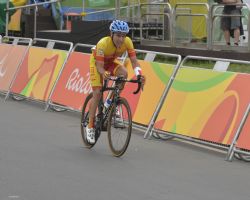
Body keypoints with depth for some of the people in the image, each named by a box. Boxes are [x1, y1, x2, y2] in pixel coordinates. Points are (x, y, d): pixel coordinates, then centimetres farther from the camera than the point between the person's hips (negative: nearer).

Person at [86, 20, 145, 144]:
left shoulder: (127, 42, -27)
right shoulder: (103, 44, -38)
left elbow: (134, 60, -28)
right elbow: (99, 66, -38)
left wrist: (139, 74, -47)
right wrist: (104, 73, -60)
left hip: (111, 62, 4)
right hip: (96, 63, -4)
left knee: (124, 73, -27)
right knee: (97, 93, -15)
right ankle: (90, 126, -3)